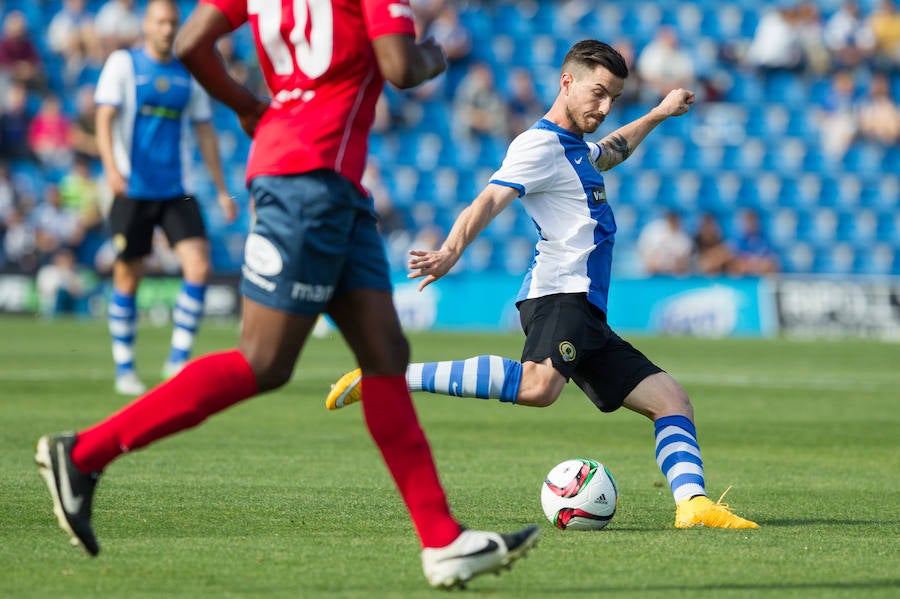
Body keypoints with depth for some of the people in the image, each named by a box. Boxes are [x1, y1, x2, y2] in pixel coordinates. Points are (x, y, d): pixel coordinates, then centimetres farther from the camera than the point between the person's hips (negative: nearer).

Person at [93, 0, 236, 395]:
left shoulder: (189, 74, 11)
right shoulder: (123, 64, 0)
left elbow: (205, 133, 16)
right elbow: (104, 119, -9)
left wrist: (222, 190, 13)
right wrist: (111, 167, -26)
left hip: (177, 191, 3)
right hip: (133, 190, -3)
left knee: (199, 267, -12)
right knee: (128, 279, 2)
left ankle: (178, 359, -2)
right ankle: (125, 369, 13)